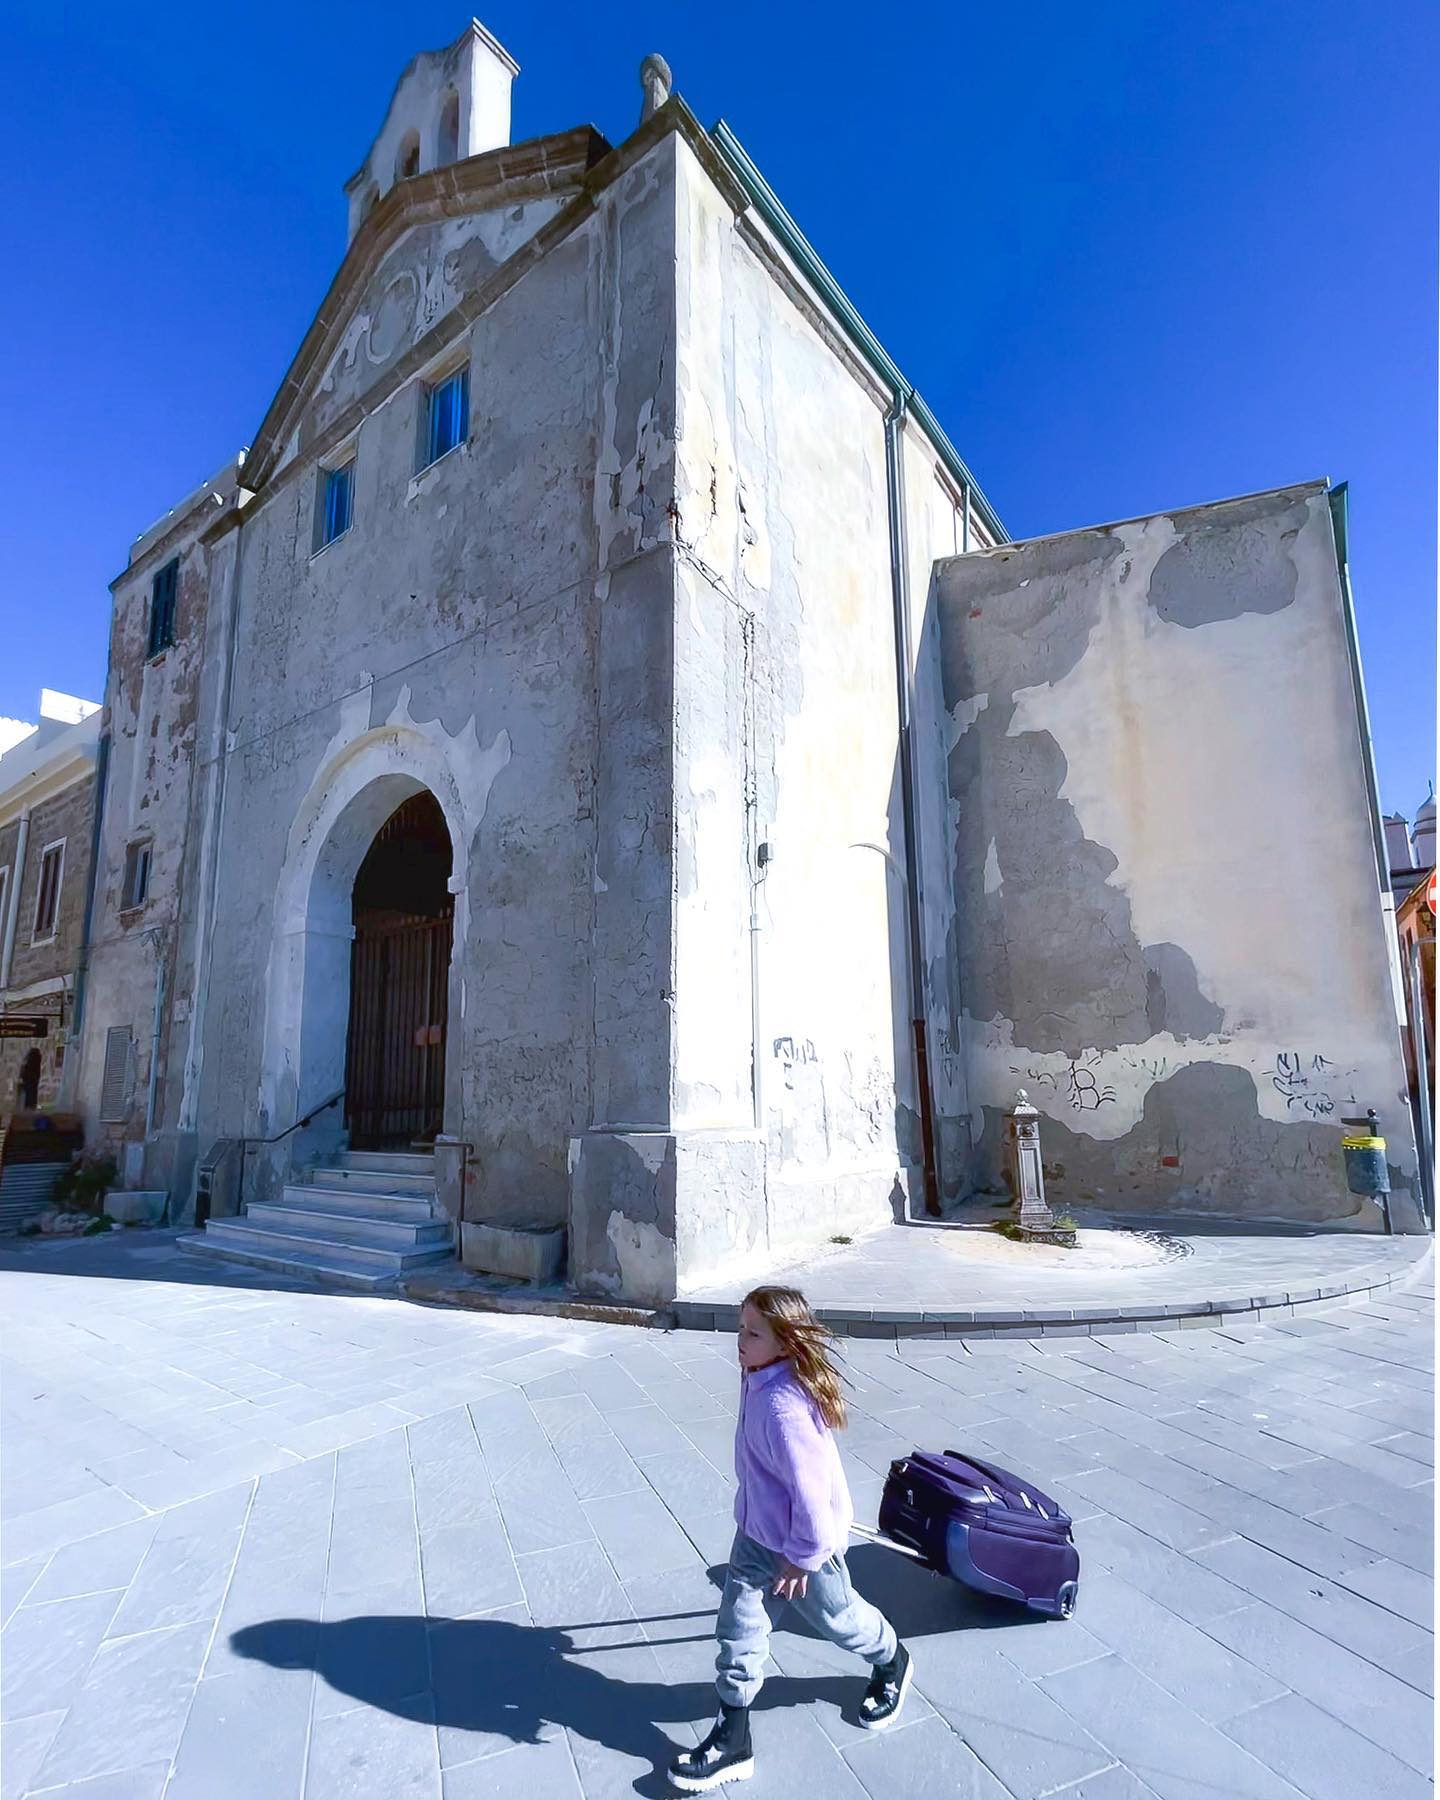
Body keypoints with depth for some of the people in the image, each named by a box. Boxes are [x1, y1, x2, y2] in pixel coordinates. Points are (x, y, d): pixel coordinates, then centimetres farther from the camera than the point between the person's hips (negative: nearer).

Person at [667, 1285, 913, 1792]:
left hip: (805, 1541, -7)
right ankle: (732, 1738, 26)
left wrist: (803, 1556, -20)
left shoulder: (784, 1407, -39)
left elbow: (810, 1487, -33)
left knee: (835, 1616, 20)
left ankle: (892, 1663, 50)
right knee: (738, 1627, 9)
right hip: (758, 1532, 7)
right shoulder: (759, 1379, -9)